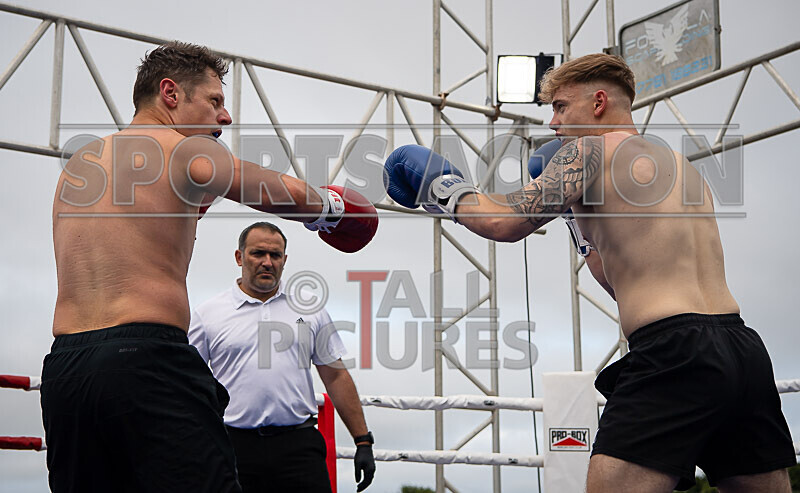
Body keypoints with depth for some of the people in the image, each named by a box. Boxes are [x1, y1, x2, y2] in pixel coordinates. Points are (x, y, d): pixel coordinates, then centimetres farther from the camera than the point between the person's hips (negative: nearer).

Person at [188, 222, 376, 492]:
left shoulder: (311, 311, 12)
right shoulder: (207, 314, 6)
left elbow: (336, 376, 13)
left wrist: (363, 441, 8)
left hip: (299, 443, 1)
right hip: (234, 446, -1)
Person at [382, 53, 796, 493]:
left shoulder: (593, 147, 1)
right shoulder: (683, 168, 24)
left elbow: (504, 223, -7)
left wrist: (442, 185, 11)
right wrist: (580, 216, 31)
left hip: (675, 352, -8)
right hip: (746, 354, 9)